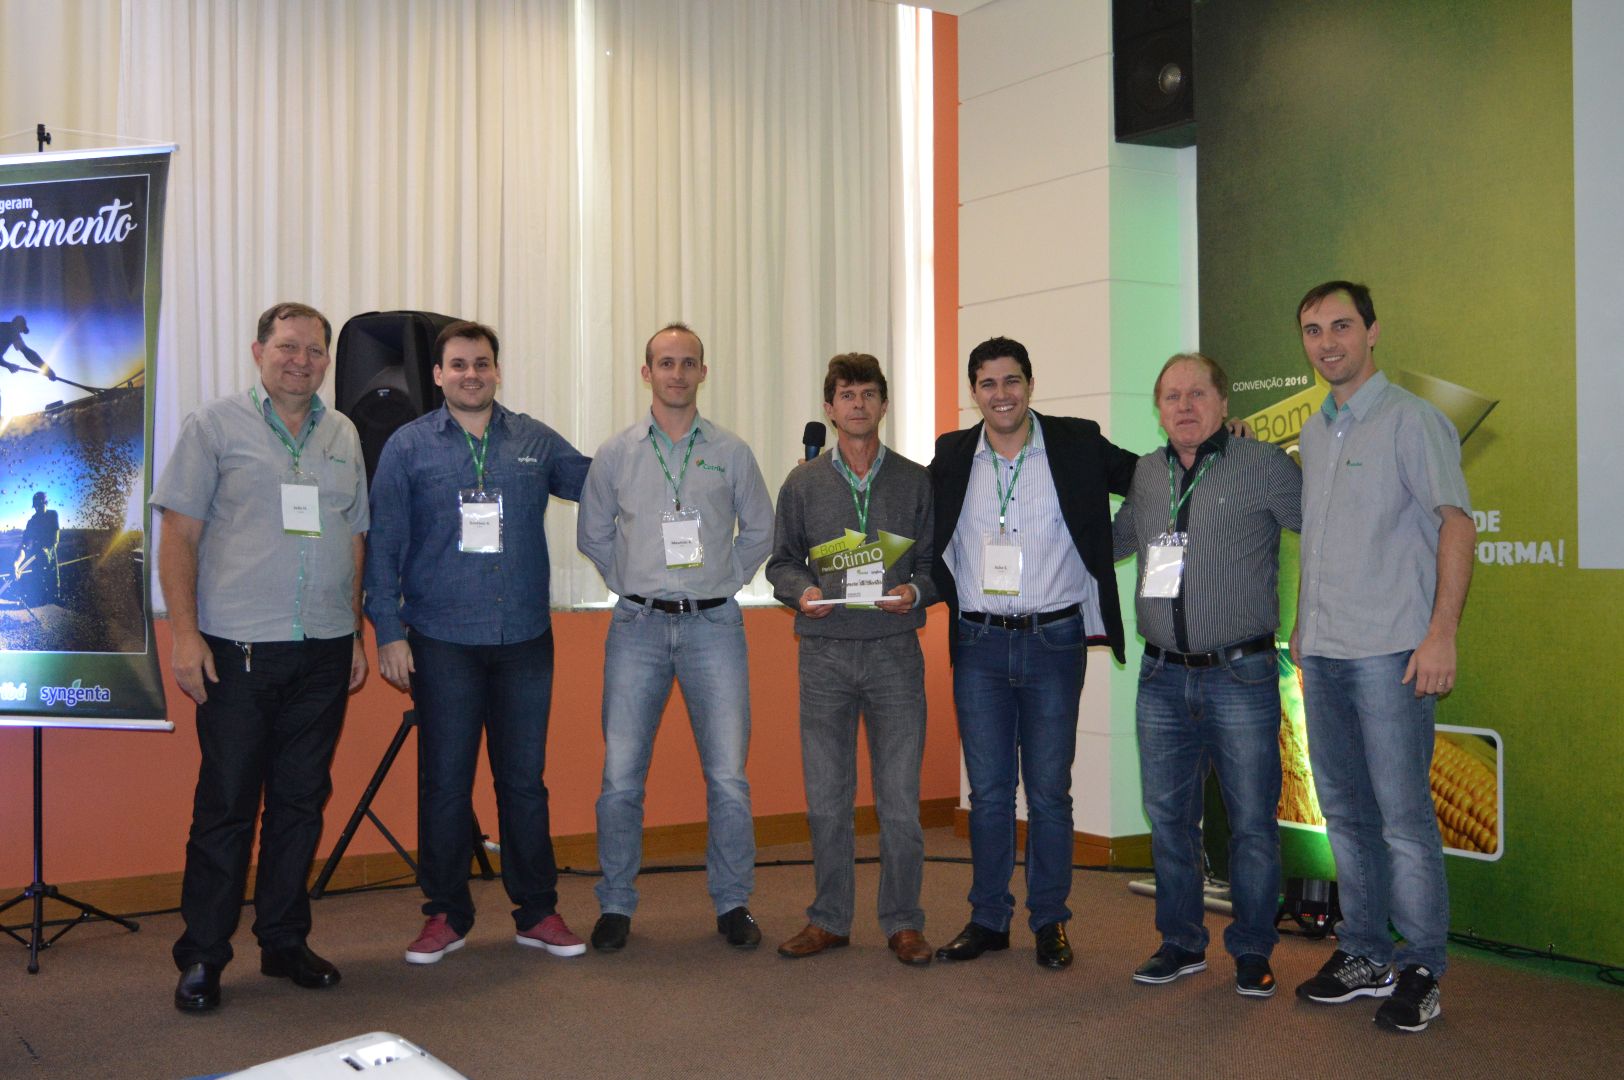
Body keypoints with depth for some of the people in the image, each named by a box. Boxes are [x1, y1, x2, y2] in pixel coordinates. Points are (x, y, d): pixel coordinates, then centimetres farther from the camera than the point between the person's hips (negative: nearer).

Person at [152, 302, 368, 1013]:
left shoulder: (343, 436, 14)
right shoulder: (215, 426, 2)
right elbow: (179, 536, -2)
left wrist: (357, 636, 13)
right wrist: (184, 633, -11)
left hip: (323, 653, 4)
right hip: (237, 651, -4)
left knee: (302, 801, 10)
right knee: (225, 806, 0)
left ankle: (284, 942, 22)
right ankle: (202, 956, 12)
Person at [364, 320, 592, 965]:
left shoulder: (535, 442, 8)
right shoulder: (408, 447, 2)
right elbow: (383, 545, 2)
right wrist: (389, 632, -4)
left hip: (525, 639, 2)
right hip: (442, 641, -1)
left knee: (524, 778, 8)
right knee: (445, 782, 5)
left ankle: (537, 912, 19)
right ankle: (446, 915, 19)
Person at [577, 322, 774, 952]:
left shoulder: (731, 454, 7)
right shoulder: (616, 455, 7)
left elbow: (759, 532, 17)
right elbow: (592, 535, 17)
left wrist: (723, 581, 7)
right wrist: (632, 586, 8)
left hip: (713, 625, 0)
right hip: (637, 627, 0)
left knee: (728, 776, -1)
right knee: (620, 776, -1)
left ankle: (732, 902, 15)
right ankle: (616, 905, 14)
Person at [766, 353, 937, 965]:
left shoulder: (916, 482, 6)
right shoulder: (803, 484, 8)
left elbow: (938, 563, 8)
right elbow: (781, 561, 12)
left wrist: (916, 591, -11)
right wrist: (802, 590, -8)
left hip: (895, 654, -1)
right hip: (824, 655, 1)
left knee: (900, 798, 2)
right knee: (826, 798, 7)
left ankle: (902, 922, 16)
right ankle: (830, 919, 20)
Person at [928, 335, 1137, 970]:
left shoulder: (1077, 445, 0)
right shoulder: (952, 457, 6)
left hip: (1054, 641, -1)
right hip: (979, 644, 2)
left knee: (1049, 791, 5)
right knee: (988, 790, 8)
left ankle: (1049, 921, 19)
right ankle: (988, 919, 20)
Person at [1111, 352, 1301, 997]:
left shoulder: (1264, 467, -3)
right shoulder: (1145, 476, 11)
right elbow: (1113, 540, 28)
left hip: (1241, 676, -4)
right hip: (1163, 678, 4)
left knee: (1252, 821, 3)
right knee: (1167, 817, 10)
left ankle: (1252, 951, 18)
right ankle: (1181, 943, 24)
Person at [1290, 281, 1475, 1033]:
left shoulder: (1410, 420, -5)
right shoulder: (1313, 432, 16)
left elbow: (1456, 524, -11)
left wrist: (1441, 634, -19)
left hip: (1388, 652, -7)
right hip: (1323, 653, 7)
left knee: (1403, 815, -2)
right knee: (1345, 810, 12)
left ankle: (1420, 971, 9)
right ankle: (1363, 954, 23)